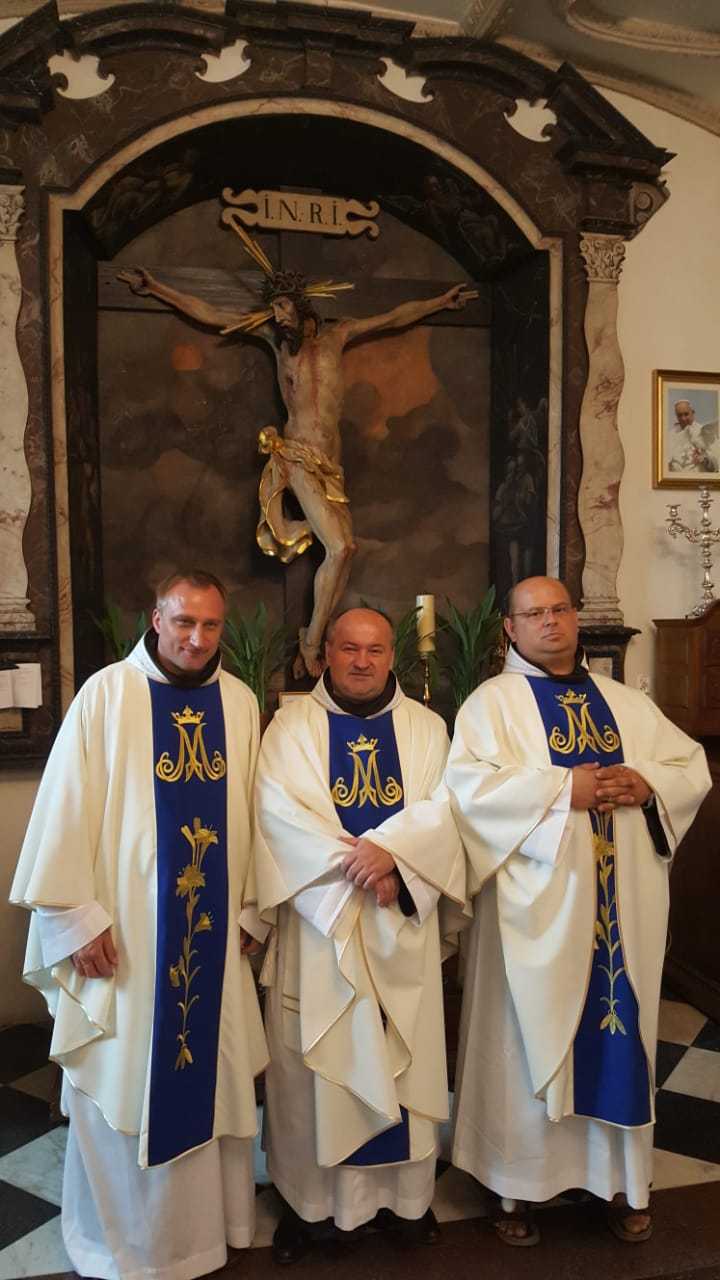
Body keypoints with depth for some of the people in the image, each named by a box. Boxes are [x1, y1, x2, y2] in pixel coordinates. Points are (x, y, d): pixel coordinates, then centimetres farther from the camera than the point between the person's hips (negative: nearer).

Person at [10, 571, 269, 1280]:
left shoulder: (241, 703, 2)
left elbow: (252, 812, 7)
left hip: (213, 935, 4)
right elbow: (66, 809, -9)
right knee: (121, 1085, 10)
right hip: (122, 932, -3)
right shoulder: (106, 694, -10)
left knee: (210, 1080, 15)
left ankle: (207, 1220, 36)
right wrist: (76, 919, -11)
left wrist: (250, 911, 8)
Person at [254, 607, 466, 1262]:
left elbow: (444, 804, -4)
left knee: (404, 1052, 10)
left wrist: (390, 850, -22)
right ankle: (309, 1196, 22)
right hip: (317, 917, -2)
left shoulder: (425, 726, 7)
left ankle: (406, 1190, 28)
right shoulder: (292, 724, 1)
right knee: (314, 1057, 5)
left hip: (402, 923, 2)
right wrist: (354, 866, -18)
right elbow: (279, 807, -11)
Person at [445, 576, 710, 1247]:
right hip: (538, 904, -4)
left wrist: (648, 783, -9)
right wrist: (564, 787, -20)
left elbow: (694, 766, 12)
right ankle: (518, 1183, 21)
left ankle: (619, 1178, 29)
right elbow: (466, 783, -16)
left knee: (619, 1033, 12)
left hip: (623, 904, 4)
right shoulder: (493, 701, -2)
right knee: (531, 1037, 4)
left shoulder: (627, 702, 13)